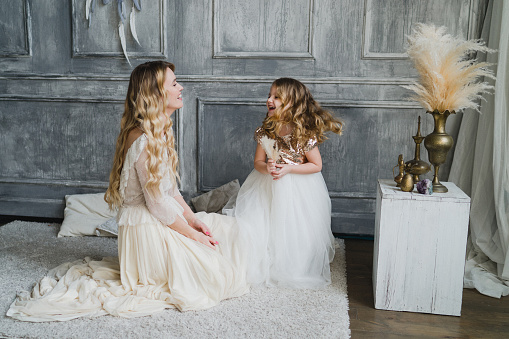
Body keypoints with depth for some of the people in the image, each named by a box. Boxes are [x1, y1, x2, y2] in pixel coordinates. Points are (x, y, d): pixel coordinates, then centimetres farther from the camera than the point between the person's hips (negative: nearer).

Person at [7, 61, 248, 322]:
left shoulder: (160, 131, 8)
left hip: (161, 222, 10)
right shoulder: (145, 140, -24)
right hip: (147, 229, -10)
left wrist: (192, 219, 3)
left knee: (227, 226, 16)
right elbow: (158, 204, -22)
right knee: (217, 278, -6)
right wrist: (193, 235, -14)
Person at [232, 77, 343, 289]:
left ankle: (293, 270, 24)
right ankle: (262, 266, 21)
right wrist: (266, 168, -21)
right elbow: (258, 161, 3)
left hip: (298, 190, -4)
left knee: (292, 229, -2)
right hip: (267, 189, 5)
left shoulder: (305, 134, -16)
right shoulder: (265, 132, -2)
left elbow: (316, 165, -11)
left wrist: (288, 169, -21)